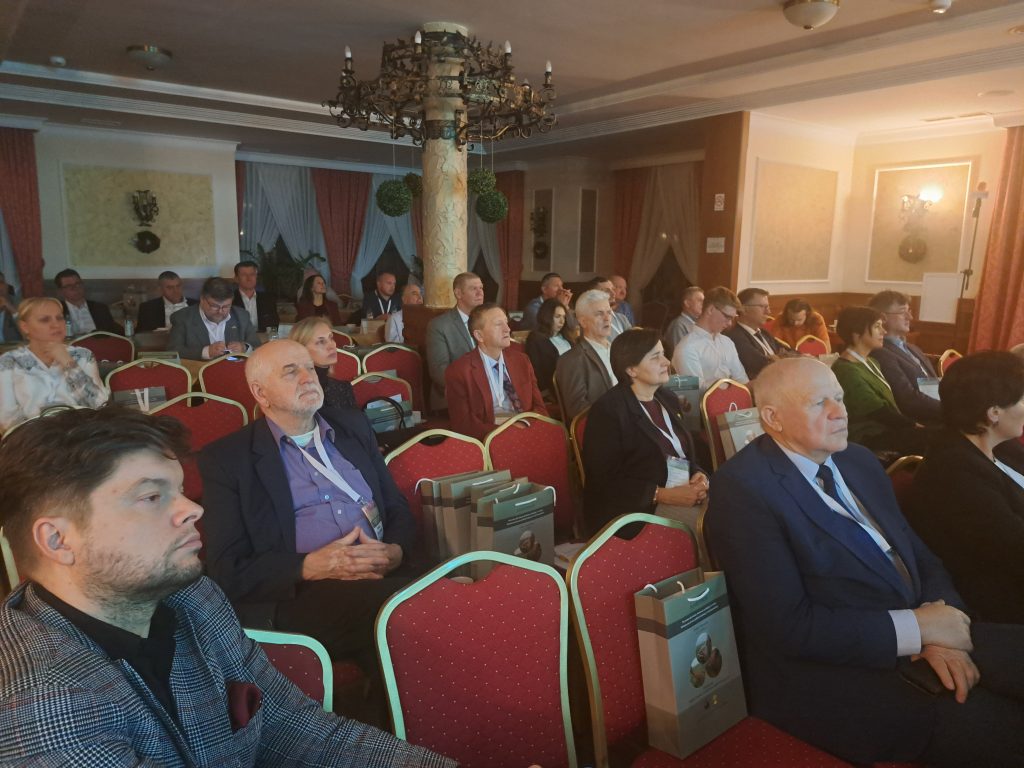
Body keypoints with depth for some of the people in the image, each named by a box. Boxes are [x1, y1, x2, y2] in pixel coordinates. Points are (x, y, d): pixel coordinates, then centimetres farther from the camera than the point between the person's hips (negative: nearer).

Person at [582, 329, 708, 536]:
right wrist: (662, 495, -19)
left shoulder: (668, 399, 15)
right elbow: (604, 481, -13)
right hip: (636, 513, -7)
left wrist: (699, 477, -2)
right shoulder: (608, 409, -9)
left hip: (685, 502, 8)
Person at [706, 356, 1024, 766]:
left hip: (918, 638, 8)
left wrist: (938, 633, -8)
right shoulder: (742, 489, -17)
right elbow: (790, 626, -20)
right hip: (835, 674, -8)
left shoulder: (858, 460, 9)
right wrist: (918, 628, -15)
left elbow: (920, 555, 12)